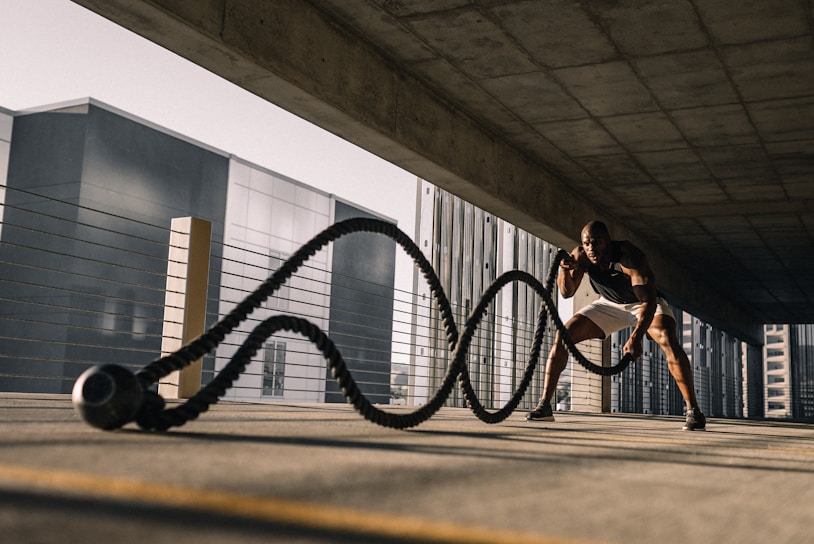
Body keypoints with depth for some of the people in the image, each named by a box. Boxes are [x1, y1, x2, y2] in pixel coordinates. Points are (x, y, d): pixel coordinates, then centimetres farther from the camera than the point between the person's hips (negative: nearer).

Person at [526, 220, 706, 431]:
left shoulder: (629, 257, -35)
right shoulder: (580, 255, -20)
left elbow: (648, 301, -41)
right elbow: (567, 292, -16)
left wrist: (636, 338, -55)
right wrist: (565, 270, -37)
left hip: (645, 303, -4)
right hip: (609, 305, 4)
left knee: (670, 343, -30)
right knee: (562, 337, -11)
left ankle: (693, 410, -19)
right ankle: (544, 405, -6)